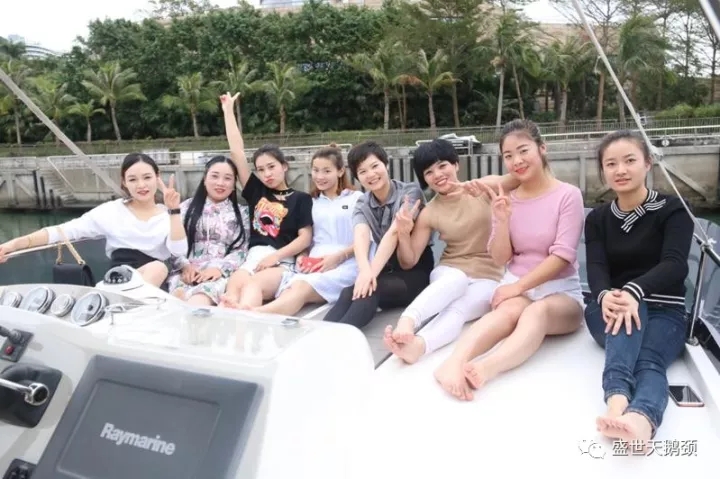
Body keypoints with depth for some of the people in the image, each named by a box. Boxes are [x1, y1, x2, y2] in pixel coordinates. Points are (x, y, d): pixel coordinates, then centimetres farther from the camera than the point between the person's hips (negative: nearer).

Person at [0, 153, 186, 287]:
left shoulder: (169, 215, 10)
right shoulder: (112, 210, 10)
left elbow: (179, 252, -5)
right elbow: (65, 231, 3)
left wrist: (174, 211, -9)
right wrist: (15, 243, -8)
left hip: (157, 284, 2)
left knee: (158, 268, -33)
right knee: (157, 267, -33)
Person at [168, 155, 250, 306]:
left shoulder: (241, 213, 19)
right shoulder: (187, 207, 23)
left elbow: (241, 250, 7)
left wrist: (220, 268, -11)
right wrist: (185, 265, -5)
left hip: (220, 274, -2)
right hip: (187, 273, 2)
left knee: (201, 298, -41)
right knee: (182, 295, -40)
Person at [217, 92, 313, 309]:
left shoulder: (300, 198, 10)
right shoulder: (256, 191, 19)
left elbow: (305, 237, 2)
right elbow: (236, 153, 18)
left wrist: (275, 256, -12)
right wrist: (228, 110, 21)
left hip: (282, 263, -3)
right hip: (253, 258, 3)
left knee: (254, 284, -37)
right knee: (234, 284, -33)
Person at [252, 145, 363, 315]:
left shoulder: (356, 198, 12)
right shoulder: (312, 202, 24)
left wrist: (339, 256, -12)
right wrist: (301, 257, -1)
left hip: (346, 264, -4)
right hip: (314, 266, 4)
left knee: (301, 288, -37)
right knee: (290, 290, -33)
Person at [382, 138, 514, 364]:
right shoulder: (429, 214, 1)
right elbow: (408, 262, 3)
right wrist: (403, 233, -17)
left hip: (487, 277, 0)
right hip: (449, 273, 1)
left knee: (456, 310, -33)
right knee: (456, 280, -37)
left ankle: (417, 345, -60)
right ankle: (406, 322, -60)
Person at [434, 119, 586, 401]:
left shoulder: (568, 195, -4)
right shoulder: (507, 200, 8)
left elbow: (562, 255, -12)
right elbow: (500, 259, 4)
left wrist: (519, 286, -19)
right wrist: (502, 220, -12)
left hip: (560, 293, -2)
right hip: (517, 287, 2)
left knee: (539, 311, -37)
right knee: (510, 310, -34)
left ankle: (487, 367, -63)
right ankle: (454, 362, -60)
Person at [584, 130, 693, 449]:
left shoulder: (672, 210, 0)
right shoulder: (597, 219, 8)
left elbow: (675, 265, -18)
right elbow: (596, 268, -9)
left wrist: (634, 291, -39)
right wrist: (605, 296, -35)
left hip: (664, 312, -1)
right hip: (609, 312, 2)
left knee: (650, 360, -35)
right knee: (625, 310, -36)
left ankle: (641, 419, -67)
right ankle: (617, 398, -61)